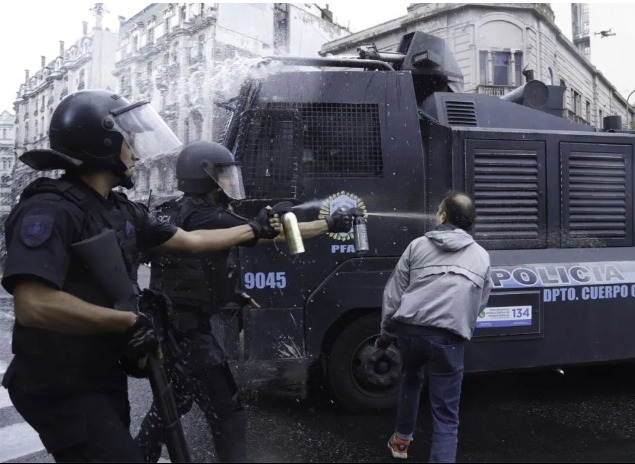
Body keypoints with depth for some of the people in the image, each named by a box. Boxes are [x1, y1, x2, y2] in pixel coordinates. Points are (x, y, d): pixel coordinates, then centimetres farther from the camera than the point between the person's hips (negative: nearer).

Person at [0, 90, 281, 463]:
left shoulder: (122, 210, 6)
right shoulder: (50, 210, -21)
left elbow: (191, 241, 14)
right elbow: (33, 305, -33)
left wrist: (253, 230, 20)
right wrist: (130, 322, -26)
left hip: (106, 377, 9)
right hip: (62, 387, -9)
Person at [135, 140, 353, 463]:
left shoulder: (170, 213, 9)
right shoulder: (206, 217, -20)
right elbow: (276, 234, -16)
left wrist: (226, 294, 14)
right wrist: (329, 224, -7)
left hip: (169, 326, 10)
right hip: (187, 331, -10)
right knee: (227, 413, -1)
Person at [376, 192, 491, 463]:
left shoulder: (418, 245, 10)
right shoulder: (482, 257, 14)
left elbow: (393, 294, 9)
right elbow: (480, 304, 16)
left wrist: (386, 332, 19)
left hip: (409, 330, 2)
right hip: (449, 338, -2)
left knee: (411, 379, 32)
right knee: (446, 415, 5)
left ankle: (402, 439, 47)